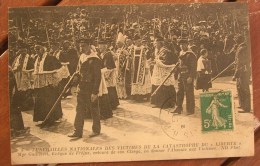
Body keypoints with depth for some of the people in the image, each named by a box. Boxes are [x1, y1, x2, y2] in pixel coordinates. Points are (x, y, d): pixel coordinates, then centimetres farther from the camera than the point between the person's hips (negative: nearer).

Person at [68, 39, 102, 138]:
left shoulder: (94, 59, -16)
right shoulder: (82, 57, 8)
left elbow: (97, 77, -18)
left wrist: (95, 92, -19)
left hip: (91, 90, -7)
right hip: (82, 88, 7)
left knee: (94, 110, 8)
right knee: (79, 110, 7)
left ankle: (96, 130, 24)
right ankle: (78, 131, 14)